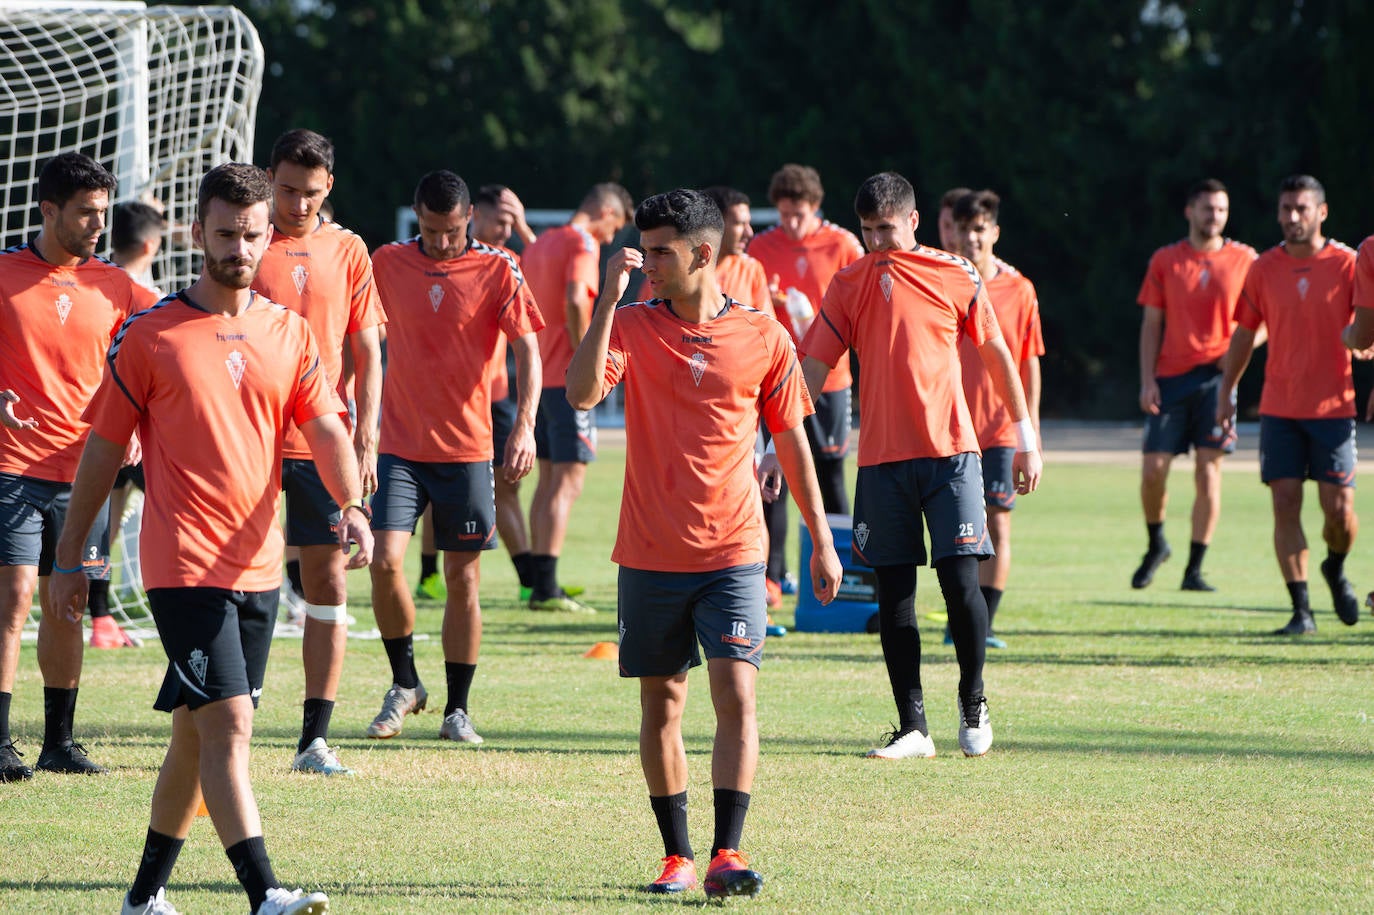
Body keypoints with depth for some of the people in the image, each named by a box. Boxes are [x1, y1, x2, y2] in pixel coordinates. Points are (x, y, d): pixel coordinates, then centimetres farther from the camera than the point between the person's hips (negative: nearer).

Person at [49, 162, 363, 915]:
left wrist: (352, 505, -17)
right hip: (184, 563, -5)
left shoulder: (290, 332, 9)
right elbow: (103, 449, 3)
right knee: (228, 723, -16)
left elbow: (325, 429, 2)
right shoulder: (149, 336, -2)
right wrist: (69, 558, 4)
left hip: (259, 564, 5)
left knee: (196, 732, 13)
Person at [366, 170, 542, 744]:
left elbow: (527, 350, -7)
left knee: (462, 578, 3)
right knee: (386, 560, -13)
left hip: (467, 448, -1)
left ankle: (457, 710, 13)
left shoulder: (497, 270, -4)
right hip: (400, 444, 1)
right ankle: (404, 683, 8)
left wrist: (525, 426, -20)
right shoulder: (388, 263, 2)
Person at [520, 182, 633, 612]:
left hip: (539, 376, 9)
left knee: (549, 479, 13)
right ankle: (548, 589, -13)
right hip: (567, 377, -9)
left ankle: (539, 583, 14)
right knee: (568, 481, -8)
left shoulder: (540, 245, 17)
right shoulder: (583, 245, -9)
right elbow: (575, 302, -24)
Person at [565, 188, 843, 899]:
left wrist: (821, 541, 10)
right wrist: (609, 298, -19)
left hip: (733, 553, -1)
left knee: (735, 694, -13)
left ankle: (727, 853, -15)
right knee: (661, 704, 7)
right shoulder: (633, 326, 1)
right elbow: (581, 393, -16)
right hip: (650, 554, 1)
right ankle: (677, 855, 16)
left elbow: (791, 441, 9)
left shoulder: (762, 336, 1)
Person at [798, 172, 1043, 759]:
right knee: (892, 594, 1)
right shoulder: (848, 286, 8)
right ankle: (912, 728, 6)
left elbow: (997, 354, 9)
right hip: (880, 461, 2)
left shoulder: (955, 276, 3)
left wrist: (1026, 438, 8)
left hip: (949, 451, -2)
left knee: (960, 579, -8)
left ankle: (973, 705, 13)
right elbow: (813, 368, 8)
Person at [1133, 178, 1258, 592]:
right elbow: (1151, 324, 7)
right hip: (1171, 378, 1)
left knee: (1208, 469, -5)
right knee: (1153, 469, -4)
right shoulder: (1165, 261, 7)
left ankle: (1195, 569, 1)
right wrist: (1147, 380, -1)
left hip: (1217, 376, -1)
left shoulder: (1245, 260, 5)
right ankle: (1156, 546, 22)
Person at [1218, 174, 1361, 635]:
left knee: (1338, 508, -4)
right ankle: (1301, 610, -2)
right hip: (1278, 407, 2)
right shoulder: (1263, 268, 5)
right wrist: (1227, 392, 13)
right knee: (1285, 505, -6)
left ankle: (1336, 569, 28)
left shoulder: (1347, 264, -3)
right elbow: (1244, 334, 13)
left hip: (1333, 407, -2)